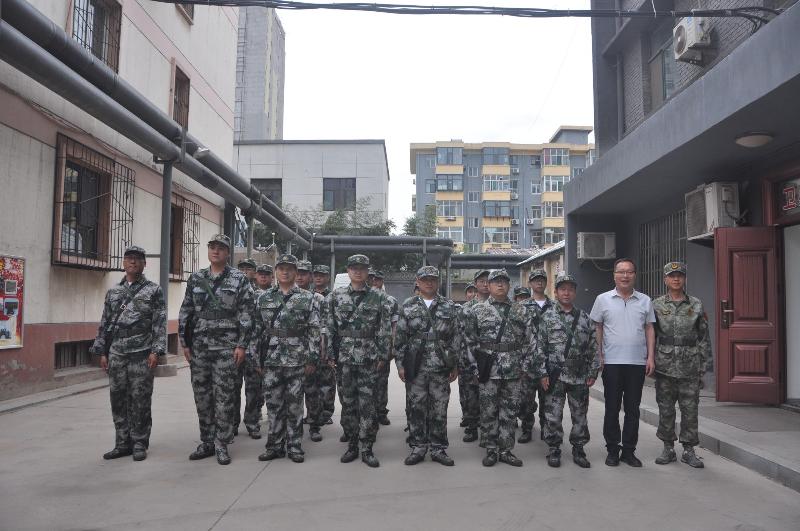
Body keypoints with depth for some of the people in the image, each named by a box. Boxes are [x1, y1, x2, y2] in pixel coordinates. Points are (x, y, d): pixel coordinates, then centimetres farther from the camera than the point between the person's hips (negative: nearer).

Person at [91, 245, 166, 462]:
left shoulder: (154, 290, 1)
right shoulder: (113, 292, 14)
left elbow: (160, 323, -4)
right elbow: (104, 324, 15)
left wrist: (156, 351, -12)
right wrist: (101, 351, 8)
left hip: (142, 354, -4)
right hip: (116, 354, 4)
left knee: (140, 400, 0)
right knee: (118, 399, 8)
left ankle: (140, 444, 11)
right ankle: (123, 443, 19)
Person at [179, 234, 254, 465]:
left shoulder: (239, 279, -1)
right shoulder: (195, 279, 10)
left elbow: (246, 315, -5)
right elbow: (185, 313, 12)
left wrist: (242, 345, -10)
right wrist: (185, 343, 7)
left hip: (226, 347, -4)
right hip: (198, 347, 4)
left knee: (224, 396, -1)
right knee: (202, 396, 10)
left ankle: (221, 444, 10)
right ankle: (206, 442, 23)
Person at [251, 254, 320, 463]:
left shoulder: (308, 298, 0)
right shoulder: (264, 298, 7)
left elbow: (314, 331, -3)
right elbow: (256, 328, 10)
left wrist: (312, 359, -7)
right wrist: (254, 356, 5)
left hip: (297, 361, -2)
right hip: (271, 360, 2)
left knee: (294, 404, 5)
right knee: (273, 403, 8)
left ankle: (294, 446, 16)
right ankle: (275, 445, 20)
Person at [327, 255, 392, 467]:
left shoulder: (378, 297, 2)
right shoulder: (336, 296, 6)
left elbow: (385, 329, 1)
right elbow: (330, 328, 6)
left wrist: (383, 356, -4)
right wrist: (331, 355, 2)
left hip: (369, 359, -1)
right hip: (344, 357, 2)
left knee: (367, 404, 0)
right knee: (347, 402, 8)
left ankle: (366, 448, 9)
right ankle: (351, 445, 21)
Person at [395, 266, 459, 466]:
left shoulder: (449, 307, 6)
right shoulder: (408, 306, 5)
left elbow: (455, 338, 6)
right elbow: (400, 337, 4)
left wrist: (455, 366, 2)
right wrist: (400, 364, -1)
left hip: (441, 367, 0)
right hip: (415, 367, 0)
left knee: (439, 409, 6)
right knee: (416, 408, 6)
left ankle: (438, 448, 18)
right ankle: (418, 447, 18)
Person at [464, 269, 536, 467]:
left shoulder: (521, 311, 7)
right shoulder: (477, 310, 2)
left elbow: (530, 340, 8)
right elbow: (470, 340, 2)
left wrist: (526, 365, 2)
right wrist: (475, 366, -3)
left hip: (513, 370, 2)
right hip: (488, 370, -2)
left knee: (510, 412, 8)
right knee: (488, 412, 4)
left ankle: (506, 450, 19)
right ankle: (491, 450, 17)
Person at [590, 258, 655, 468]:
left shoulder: (645, 301, 8)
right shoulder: (603, 299, 3)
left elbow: (649, 329, 10)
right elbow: (597, 329, 5)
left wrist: (651, 357, 1)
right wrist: (598, 356, -2)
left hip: (637, 363, 2)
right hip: (612, 363, -2)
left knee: (633, 409, 8)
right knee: (612, 408, 5)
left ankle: (629, 451, 18)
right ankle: (612, 450, 16)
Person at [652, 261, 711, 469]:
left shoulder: (696, 305, 6)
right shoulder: (656, 305, 4)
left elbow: (704, 336, 7)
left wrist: (703, 363, 3)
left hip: (690, 367, 0)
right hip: (664, 365, 0)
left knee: (690, 409, 3)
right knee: (665, 409, 6)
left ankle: (689, 451, 15)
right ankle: (668, 449, 17)